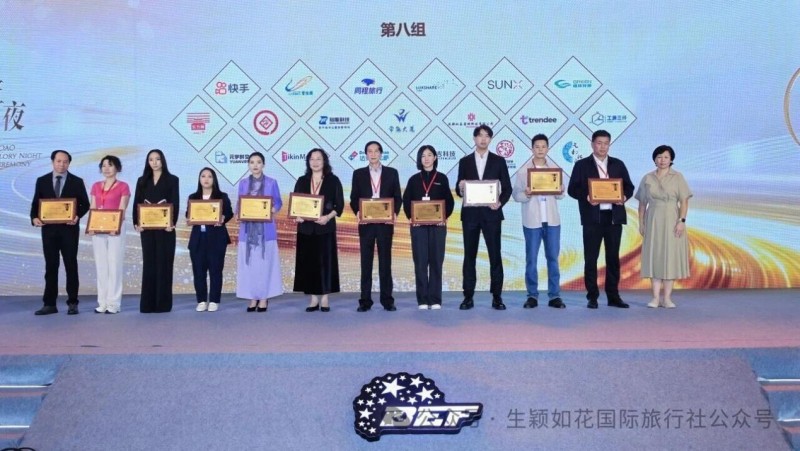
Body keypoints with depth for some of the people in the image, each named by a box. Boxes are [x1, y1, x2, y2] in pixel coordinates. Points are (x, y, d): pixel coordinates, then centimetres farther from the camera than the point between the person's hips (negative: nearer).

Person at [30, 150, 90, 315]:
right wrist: (34, 218, -10)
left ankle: (72, 303, 8)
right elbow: (35, 203, 9)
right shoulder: (42, 181, 8)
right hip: (48, 228, 2)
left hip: (69, 228, -2)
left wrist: (77, 216, -16)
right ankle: (49, 304, 10)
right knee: (50, 266, 5)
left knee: (71, 265, 2)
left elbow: (85, 204, 2)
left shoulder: (77, 182, 2)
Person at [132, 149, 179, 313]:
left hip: (164, 227, -3)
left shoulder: (172, 180, 4)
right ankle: (148, 303, 5)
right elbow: (137, 203, 8)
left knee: (164, 262, -1)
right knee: (149, 263, 3)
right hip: (147, 227, 3)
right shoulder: (142, 181, 13)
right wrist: (136, 223, -6)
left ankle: (163, 303, 2)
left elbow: (175, 203, -3)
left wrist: (172, 222, -17)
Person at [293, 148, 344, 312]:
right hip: (306, 228, 3)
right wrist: (297, 216, -10)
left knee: (325, 261, -1)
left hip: (325, 228, -3)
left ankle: (325, 298, 7)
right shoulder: (302, 181, 10)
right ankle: (314, 299, 10)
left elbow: (339, 205, -1)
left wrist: (328, 217, -17)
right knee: (308, 262, 2)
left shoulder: (333, 180, 2)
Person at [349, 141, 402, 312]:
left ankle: (387, 300, 8)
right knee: (366, 262, 2)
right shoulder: (359, 174, 9)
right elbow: (354, 198, 6)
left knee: (385, 261, 3)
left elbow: (397, 197, 6)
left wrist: (395, 213, -11)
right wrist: (357, 212, -12)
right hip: (366, 223, 0)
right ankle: (365, 301, 6)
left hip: (385, 222, 0)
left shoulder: (392, 173, 8)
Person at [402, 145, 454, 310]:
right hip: (418, 225, 0)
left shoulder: (442, 178, 7)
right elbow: (406, 201, 7)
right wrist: (410, 217, -7)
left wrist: (445, 217, -9)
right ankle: (422, 300, 3)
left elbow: (449, 201, 5)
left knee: (436, 261, 0)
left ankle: (435, 299, 5)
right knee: (420, 262, -1)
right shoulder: (414, 179, 8)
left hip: (438, 225, 0)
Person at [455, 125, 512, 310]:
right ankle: (468, 297, 8)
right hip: (470, 214, 1)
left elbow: (507, 188, 4)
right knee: (469, 255, 4)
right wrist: (460, 188, -15)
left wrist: (500, 202, -14)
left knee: (495, 255, -1)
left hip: (491, 213, -1)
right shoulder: (464, 161, 8)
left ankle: (497, 297, 6)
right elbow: (459, 190, 8)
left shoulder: (499, 161, 6)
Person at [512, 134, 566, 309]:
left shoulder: (555, 169, 8)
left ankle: (554, 296, 9)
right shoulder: (523, 171, 2)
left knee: (553, 258, 4)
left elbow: (561, 195, 8)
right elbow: (516, 195, -2)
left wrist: (560, 192, -14)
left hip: (552, 219, 2)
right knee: (531, 259, 1)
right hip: (532, 220, -2)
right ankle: (532, 296, 8)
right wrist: (526, 194, -21)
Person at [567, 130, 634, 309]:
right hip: (592, 217, -2)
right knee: (591, 258, 0)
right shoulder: (582, 165, 4)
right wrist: (586, 197, -18)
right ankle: (592, 297, 7)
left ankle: (613, 296, 13)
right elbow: (572, 189, -1)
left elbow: (629, 186, 12)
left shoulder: (618, 164, 12)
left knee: (613, 257, 6)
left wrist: (624, 196, -9)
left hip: (614, 216, 3)